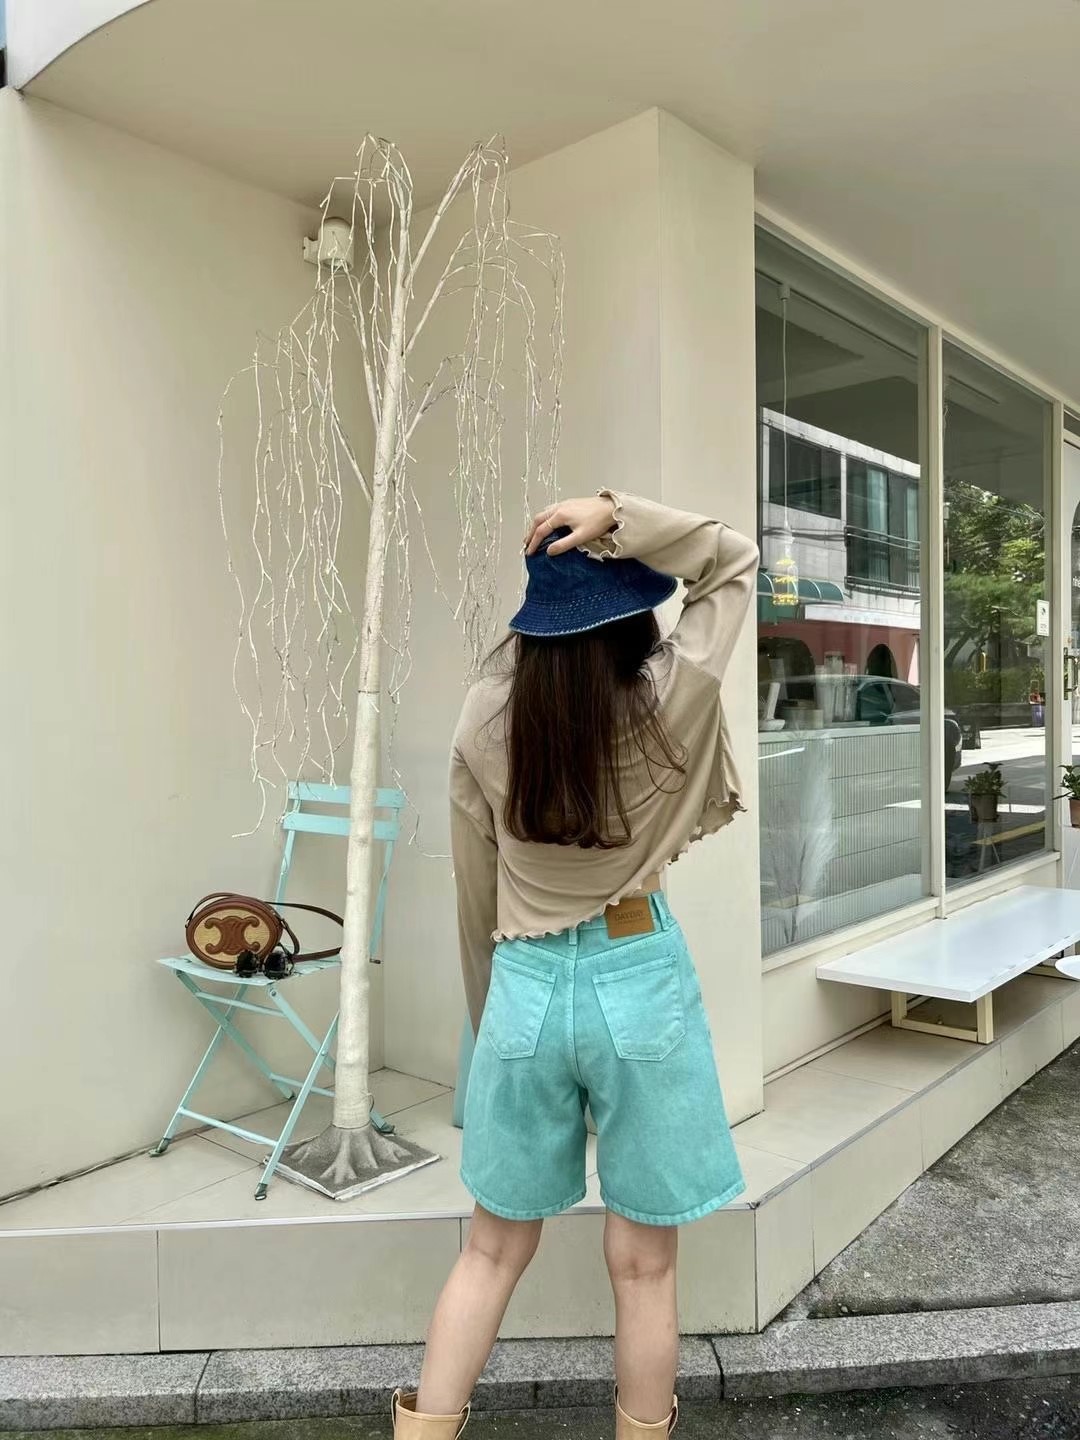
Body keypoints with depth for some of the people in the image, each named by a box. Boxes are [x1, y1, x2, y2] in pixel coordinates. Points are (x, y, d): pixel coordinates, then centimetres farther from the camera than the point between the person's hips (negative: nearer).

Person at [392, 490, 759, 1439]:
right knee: (643, 1264, 15)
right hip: (640, 981, -2)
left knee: (495, 1251, 20)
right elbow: (736, 560, 3)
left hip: (525, 985, 3)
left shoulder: (486, 721, -5)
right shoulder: (672, 701, -11)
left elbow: (476, 891, 3)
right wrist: (617, 517, -10)